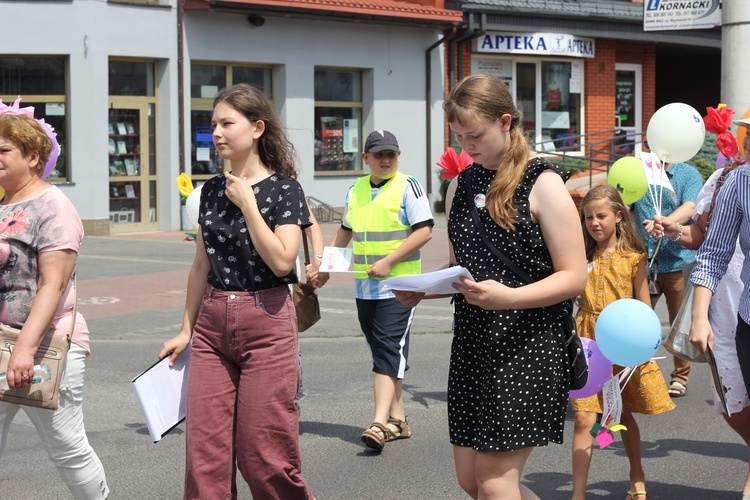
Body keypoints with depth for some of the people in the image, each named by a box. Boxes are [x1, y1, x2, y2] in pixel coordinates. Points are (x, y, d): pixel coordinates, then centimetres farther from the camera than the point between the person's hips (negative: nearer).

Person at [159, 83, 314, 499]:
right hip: (212, 324, 5)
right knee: (203, 448, 2)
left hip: (265, 324, -5)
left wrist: (247, 202, -15)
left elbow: (281, 261, -17)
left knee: (263, 452, -1)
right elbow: (201, 266, 15)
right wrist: (186, 330, 15)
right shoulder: (212, 191, 10)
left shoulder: (284, 189, -6)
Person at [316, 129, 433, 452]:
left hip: (398, 285, -6)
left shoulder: (407, 187, -5)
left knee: (388, 351, -13)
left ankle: (380, 424, -19)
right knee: (383, 352, 11)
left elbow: (424, 232, -13)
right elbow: (345, 231, 27)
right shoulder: (355, 191, 13)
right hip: (365, 288, 7)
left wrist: (388, 261, -18)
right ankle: (397, 419, 19)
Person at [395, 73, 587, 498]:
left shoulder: (542, 183, -8)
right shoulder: (462, 185, 12)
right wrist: (425, 289, 0)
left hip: (527, 348, -7)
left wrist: (509, 297, -27)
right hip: (472, 344, 7)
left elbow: (574, 277, -12)